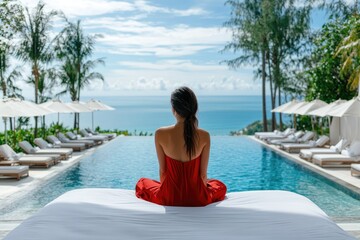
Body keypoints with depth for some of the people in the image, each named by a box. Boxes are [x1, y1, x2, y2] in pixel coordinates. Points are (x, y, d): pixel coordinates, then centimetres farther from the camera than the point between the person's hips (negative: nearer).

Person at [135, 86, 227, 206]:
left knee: (142, 183, 33)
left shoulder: (160, 134, -17)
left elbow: (162, 170, -6)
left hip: (169, 198, 0)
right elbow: (203, 173, -6)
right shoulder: (204, 136, -16)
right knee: (220, 186, 36)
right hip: (197, 199, 1)